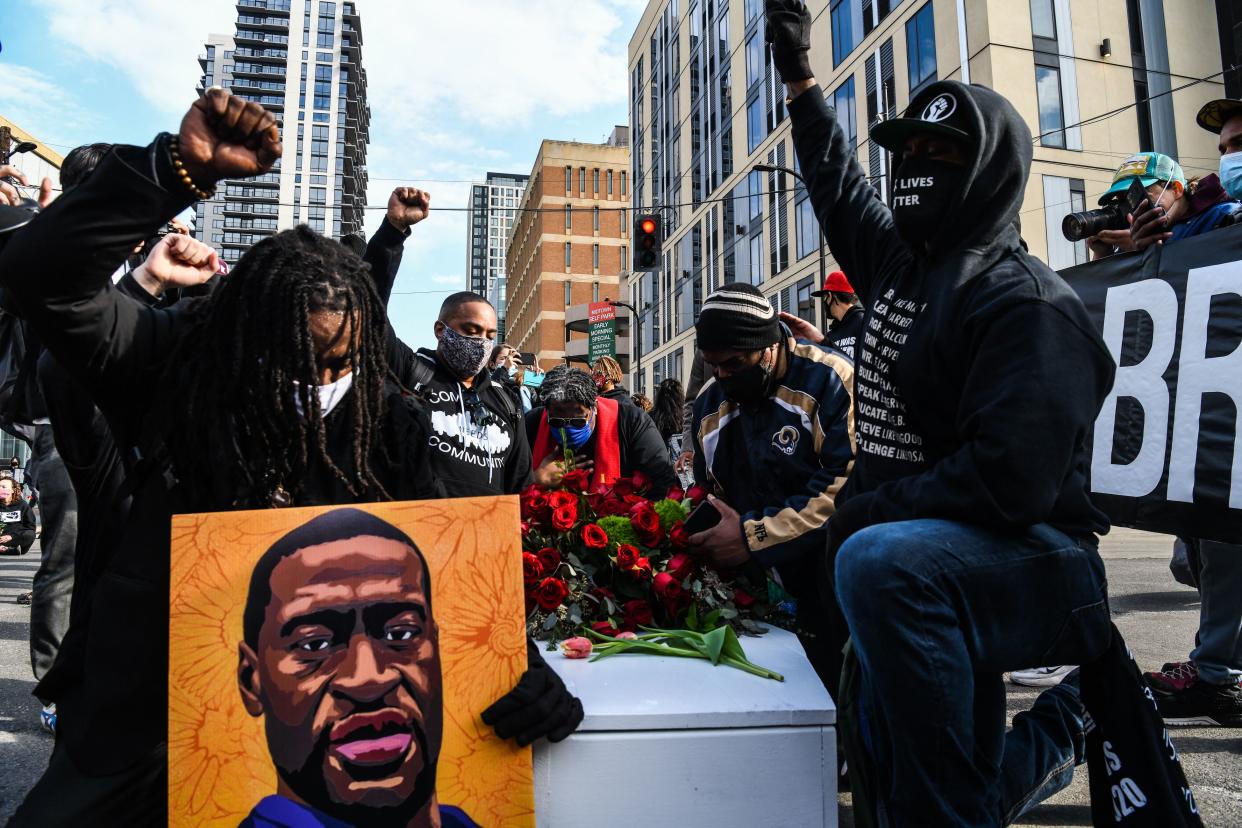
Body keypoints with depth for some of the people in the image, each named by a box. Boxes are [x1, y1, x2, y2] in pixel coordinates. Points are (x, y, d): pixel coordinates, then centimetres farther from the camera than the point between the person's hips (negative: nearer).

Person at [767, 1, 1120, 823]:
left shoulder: (1027, 303, -16)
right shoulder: (901, 262, 7)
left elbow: (1011, 478, -28)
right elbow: (841, 189, 26)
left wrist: (867, 510, -20)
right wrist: (801, 79, 29)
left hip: (1035, 563, -8)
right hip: (937, 558, 8)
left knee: (877, 564, -40)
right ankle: (1045, 736, 45)